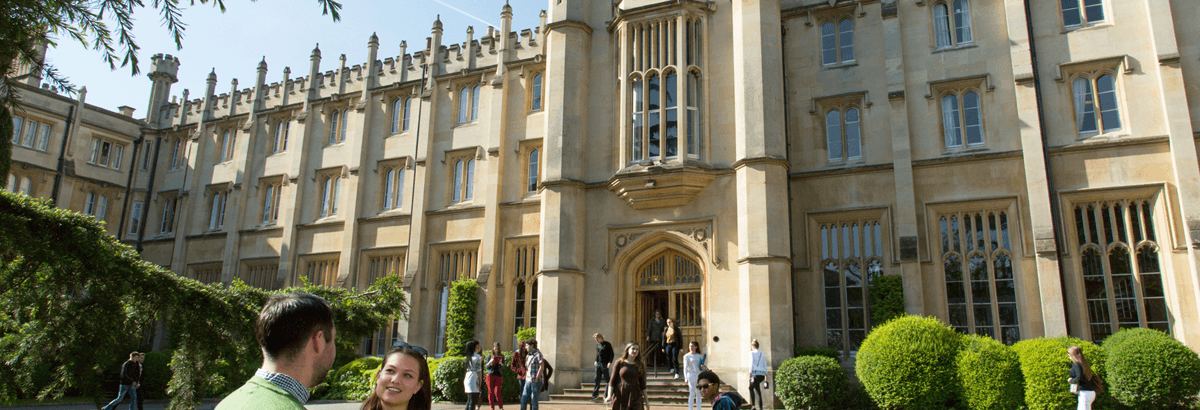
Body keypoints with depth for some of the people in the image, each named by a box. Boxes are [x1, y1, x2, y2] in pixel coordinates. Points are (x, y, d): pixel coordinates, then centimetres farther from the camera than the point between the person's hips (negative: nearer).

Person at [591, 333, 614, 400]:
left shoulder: (607, 344, -8)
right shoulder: (597, 344, 10)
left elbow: (611, 354, -7)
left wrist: (610, 362, -15)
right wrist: (596, 361, 14)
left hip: (605, 364, -6)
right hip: (598, 363, 6)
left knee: (606, 378, 0)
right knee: (597, 379, 7)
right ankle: (595, 394, 15)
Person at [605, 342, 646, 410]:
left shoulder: (640, 365, 6)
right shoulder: (619, 363, 0)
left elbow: (642, 385, 12)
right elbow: (612, 381, 0)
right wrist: (609, 396, -12)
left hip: (635, 398, 1)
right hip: (620, 396, -1)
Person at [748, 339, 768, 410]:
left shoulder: (752, 353, -1)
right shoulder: (763, 355, 16)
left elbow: (751, 365, -10)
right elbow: (765, 368, 14)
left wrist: (750, 377, -12)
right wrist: (766, 379, 15)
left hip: (756, 374, -5)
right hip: (762, 375, 5)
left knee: (758, 392, 4)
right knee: (751, 387, 18)